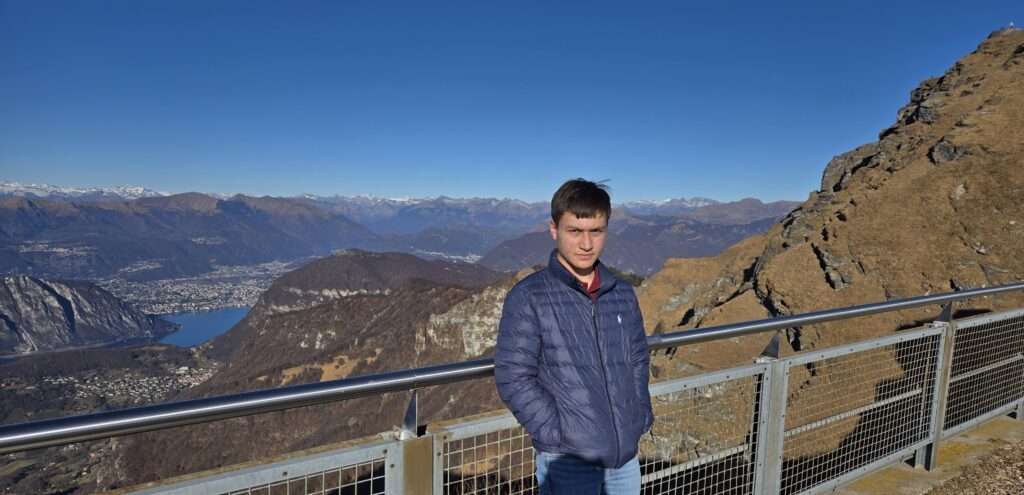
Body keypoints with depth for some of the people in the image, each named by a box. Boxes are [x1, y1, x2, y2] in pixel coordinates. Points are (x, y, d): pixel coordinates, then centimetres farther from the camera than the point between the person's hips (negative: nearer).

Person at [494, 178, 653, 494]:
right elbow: (513, 379, -13)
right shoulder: (528, 298, -13)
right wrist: (560, 435, -16)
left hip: (625, 455, 6)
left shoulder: (623, 294, 4)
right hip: (568, 461, -5)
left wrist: (640, 418, 5)